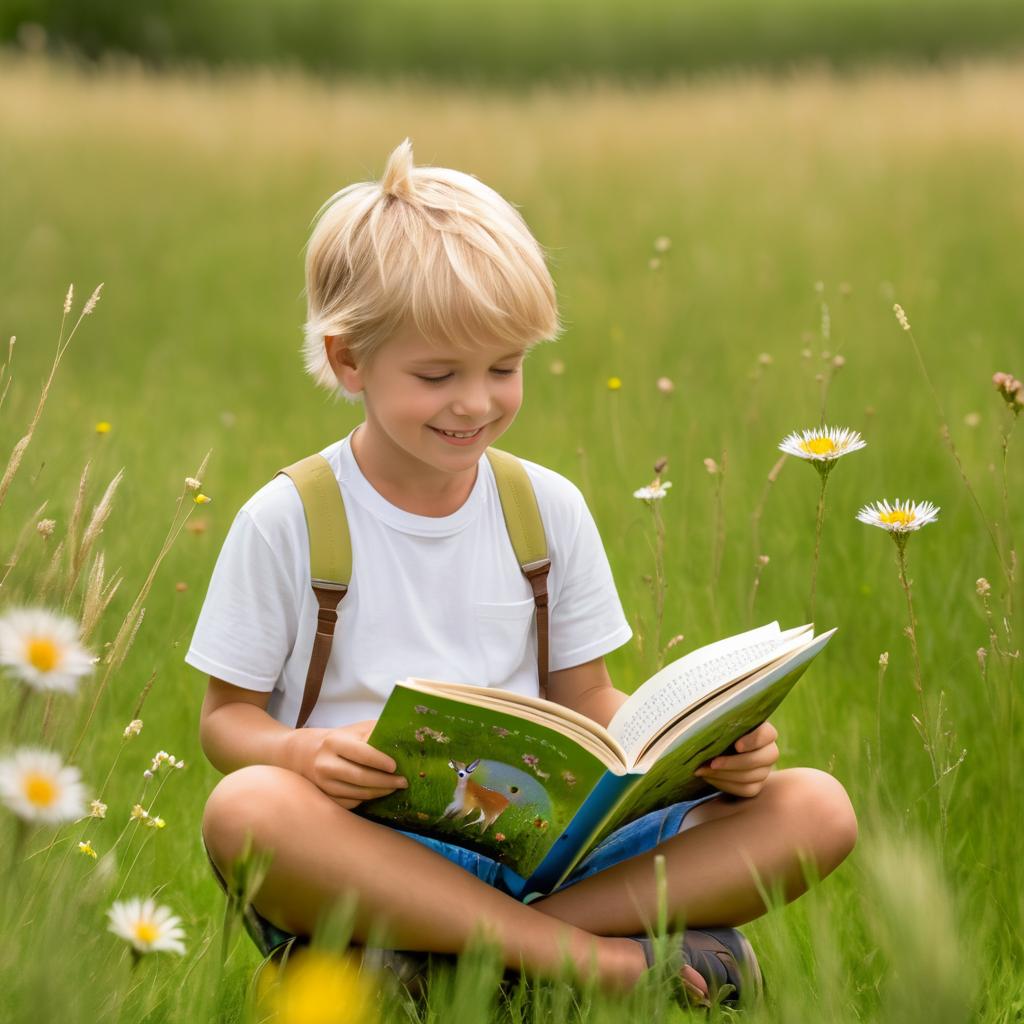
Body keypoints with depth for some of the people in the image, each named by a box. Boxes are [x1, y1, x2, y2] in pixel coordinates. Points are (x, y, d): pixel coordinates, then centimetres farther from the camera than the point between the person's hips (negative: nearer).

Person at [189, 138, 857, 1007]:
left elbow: (586, 701, 15)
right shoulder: (285, 524, 1)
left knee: (817, 810, -14)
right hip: (366, 852, -4)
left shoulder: (551, 508, 11)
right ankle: (600, 958, -31)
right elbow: (227, 714, 3)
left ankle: (448, 952, -25)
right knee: (245, 810, -39)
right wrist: (301, 751, -21)